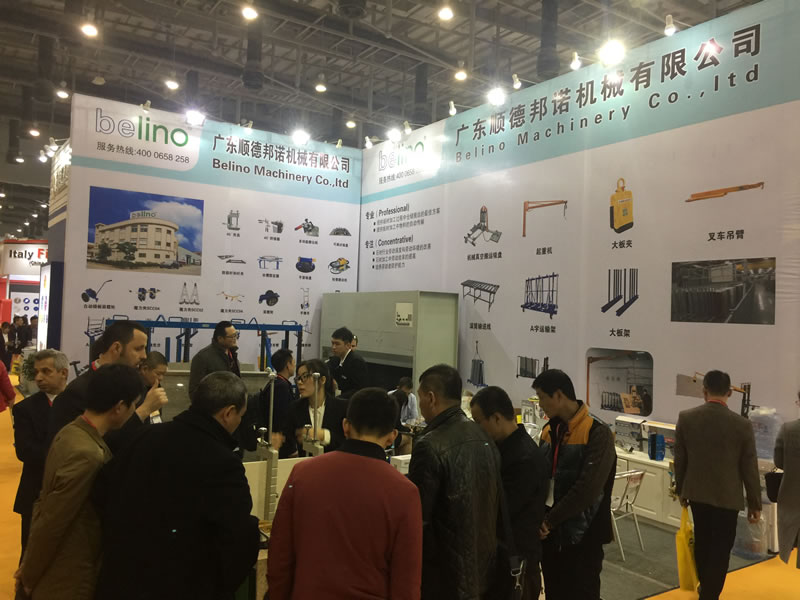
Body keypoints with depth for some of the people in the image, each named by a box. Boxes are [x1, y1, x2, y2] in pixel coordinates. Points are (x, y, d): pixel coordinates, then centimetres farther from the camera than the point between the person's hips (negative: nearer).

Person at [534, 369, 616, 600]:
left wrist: (550, 520, -16)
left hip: (582, 535, -6)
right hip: (551, 532, 6)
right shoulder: (549, 430, 6)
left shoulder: (597, 433, -16)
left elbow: (588, 488, -22)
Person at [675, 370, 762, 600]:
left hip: (697, 492, 3)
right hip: (727, 496, -3)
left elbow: (679, 460, -1)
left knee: (702, 542, 21)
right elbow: (750, 468, -8)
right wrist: (755, 503, 4)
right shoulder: (742, 424, -15)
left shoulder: (685, 418, -9)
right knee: (720, 549, 8)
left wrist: (681, 490, 13)